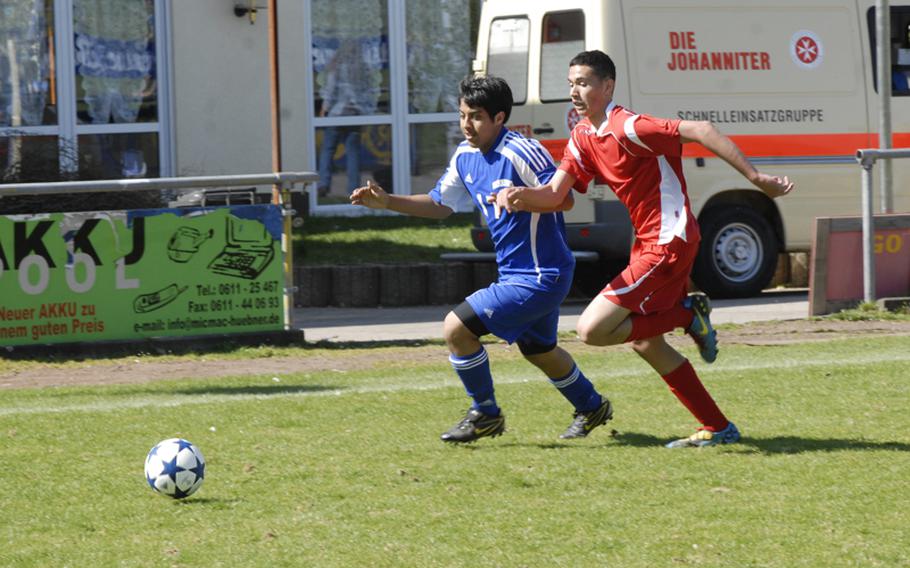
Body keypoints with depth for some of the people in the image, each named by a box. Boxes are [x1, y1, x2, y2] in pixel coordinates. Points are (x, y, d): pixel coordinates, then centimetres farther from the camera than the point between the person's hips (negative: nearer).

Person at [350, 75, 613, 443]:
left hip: (539, 276, -10)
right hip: (515, 273, 10)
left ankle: (485, 414, 2)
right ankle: (592, 407, 51)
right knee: (538, 351, 29)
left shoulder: (520, 153, -21)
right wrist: (387, 202, 7)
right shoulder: (466, 157, 5)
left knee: (456, 328, -15)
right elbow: (440, 204, 18)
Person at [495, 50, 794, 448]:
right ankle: (718, 428, 21)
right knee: (644, 343, 16)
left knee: (593, 330, -13)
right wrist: (519, 195, -19)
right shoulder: (583, 137, 9)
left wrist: (756, 177, -26)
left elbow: (699, 131, -25)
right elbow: (554, 195, 4)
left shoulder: (626, 128, -19)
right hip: (649, 242, 10)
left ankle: (689, 315, 0)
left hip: (668, 243, -10)